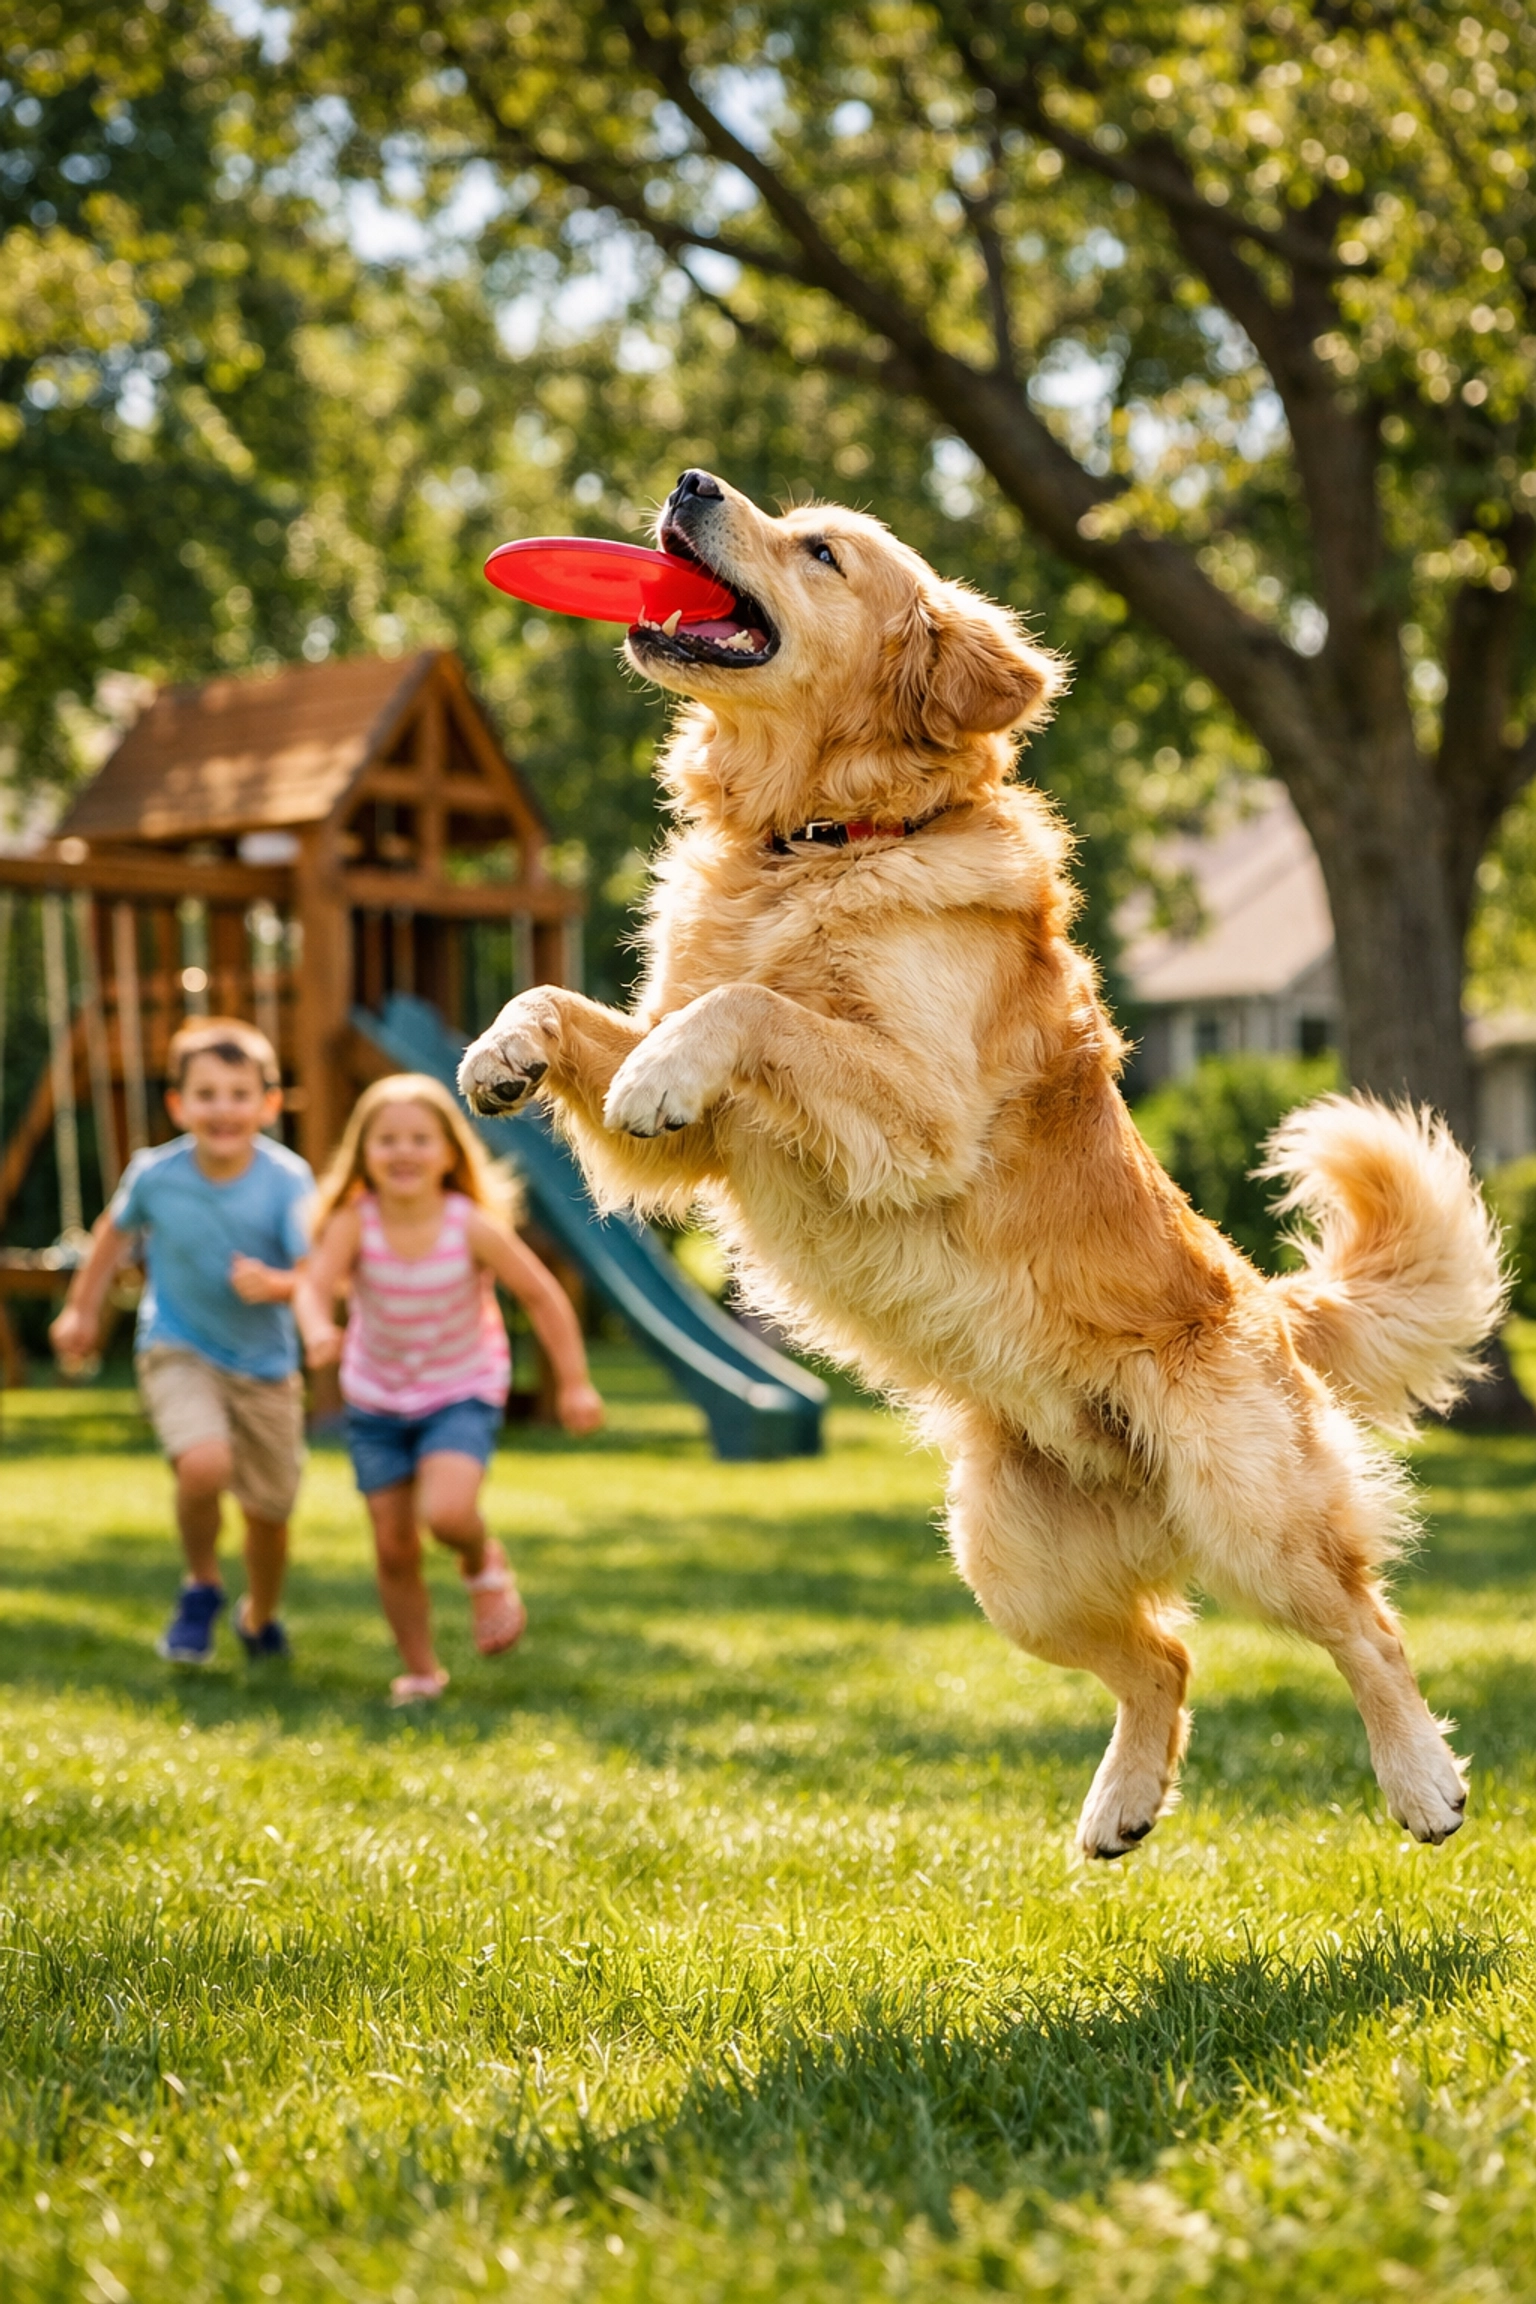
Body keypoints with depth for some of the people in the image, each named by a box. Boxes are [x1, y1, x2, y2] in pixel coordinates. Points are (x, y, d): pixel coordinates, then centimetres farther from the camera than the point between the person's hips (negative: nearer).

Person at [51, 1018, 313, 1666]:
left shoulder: (287, 1180, -21)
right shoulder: (154, 1174, -15)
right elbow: (115, 1229, 6)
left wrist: (275, 1285, -45)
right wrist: (81, 1308, 14)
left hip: (265, 1365, 1)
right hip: (178, 1351, -1)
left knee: (268, 1511, 13)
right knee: (204, 1465, -29)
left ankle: (260, 1617, 46)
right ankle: (201, 1589, 1)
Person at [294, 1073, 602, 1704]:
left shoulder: (473, 1227, -21)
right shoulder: (355, 1221, -19)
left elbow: (542, 1295, -12)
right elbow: (315, 1283, -33)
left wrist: (574, 1383, -10)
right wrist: (318, 1332, -56)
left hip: (463, 1394, -2)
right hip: (376, 1400, 2)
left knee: (447, 1512, -26)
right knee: (394, 1547, 5)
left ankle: (483, 1566, 9)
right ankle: (420, 1671, 25)